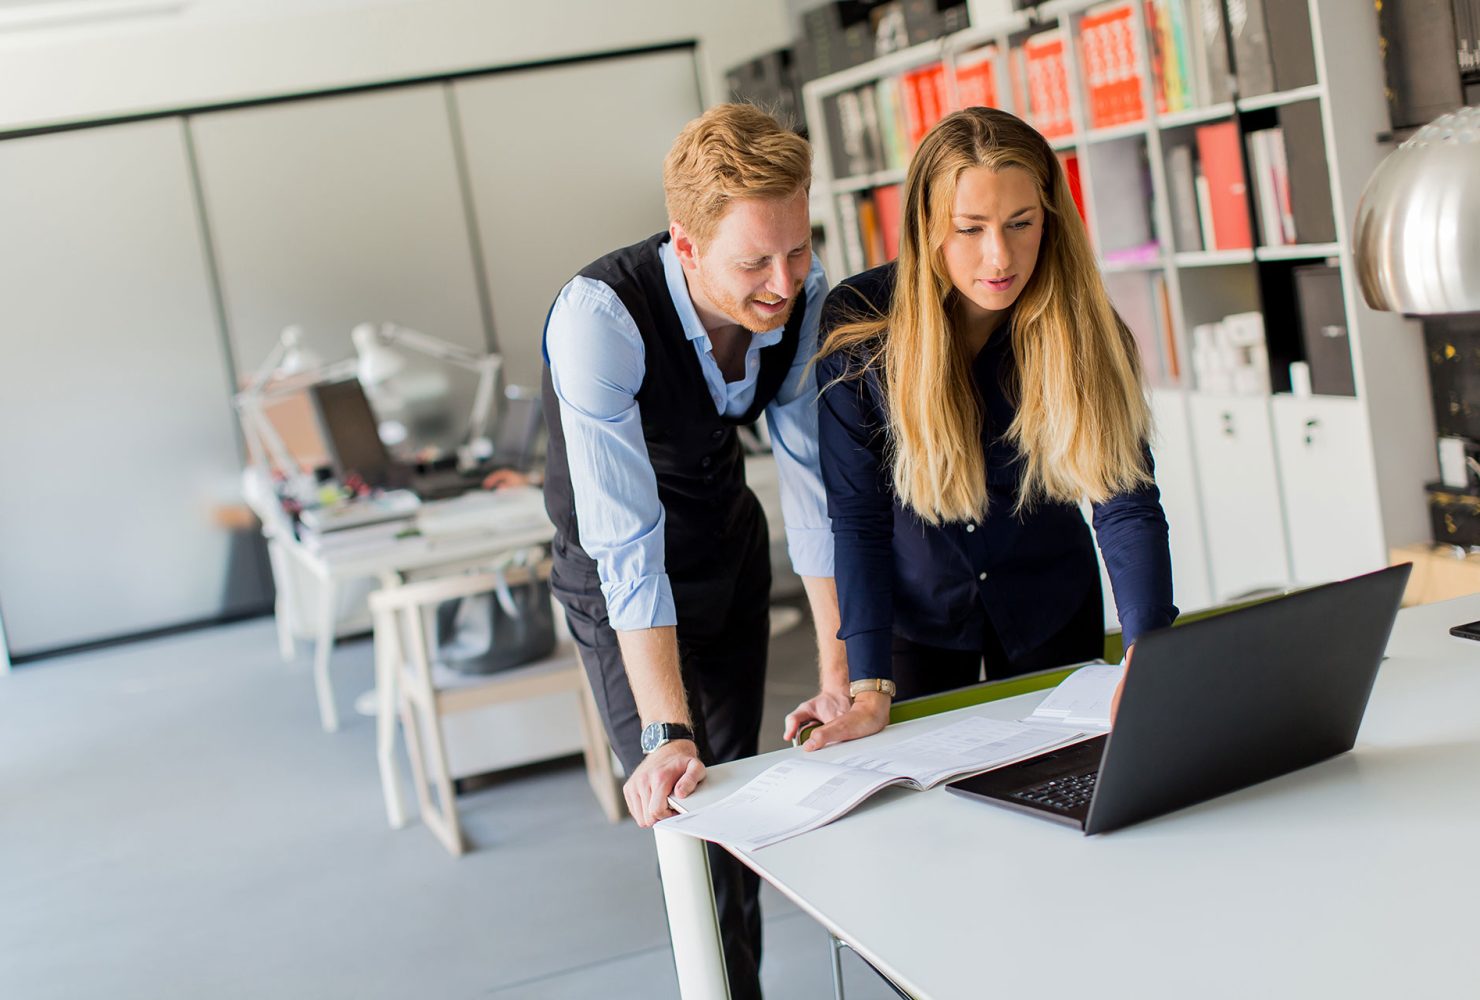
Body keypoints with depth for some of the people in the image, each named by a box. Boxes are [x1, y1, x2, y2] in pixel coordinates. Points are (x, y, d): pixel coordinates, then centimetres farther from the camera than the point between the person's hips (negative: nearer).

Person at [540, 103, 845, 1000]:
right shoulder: (600, 316, -35)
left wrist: (839, 658, -15)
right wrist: (666, 733, -42)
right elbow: (627, 542, -38)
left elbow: (812, 472, -13)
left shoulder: (802, 292, -20)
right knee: (685, 812, -8)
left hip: (730, 549, 4)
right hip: (622, 581, -4)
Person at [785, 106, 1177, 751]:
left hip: (1050, 611, 2)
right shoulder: (858, 323, -22)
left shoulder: (1081, 327, -19)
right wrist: (869, 689, -27)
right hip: (917, 613, -1)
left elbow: (1126, 504, -22)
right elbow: (856, 516, -19)